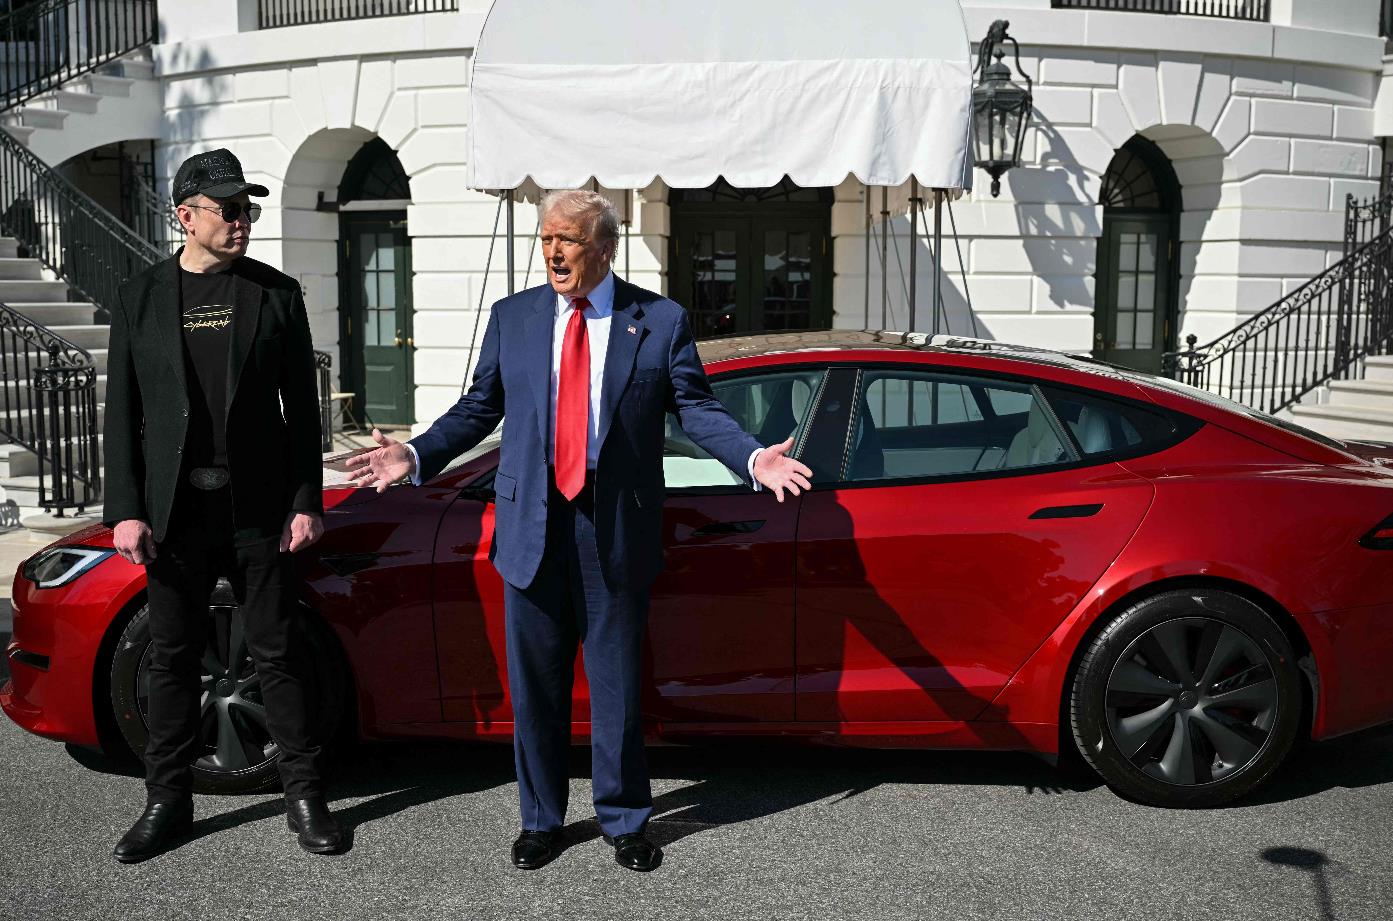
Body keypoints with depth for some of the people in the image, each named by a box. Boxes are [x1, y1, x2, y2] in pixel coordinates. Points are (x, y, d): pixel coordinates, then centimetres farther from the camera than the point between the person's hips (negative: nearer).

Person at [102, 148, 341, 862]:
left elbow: (302, 407, 3)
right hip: (174, 509, 1)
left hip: (258, 507, -1)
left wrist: (306, 502, -3)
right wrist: (125, 511, -4)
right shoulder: (140, 298, 6)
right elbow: (122, 413, 5)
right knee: (172, 658, 10)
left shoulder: (277, 294, 4)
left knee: (277, 654, 5)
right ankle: (168, 802, 24)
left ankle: (304, 796, 16)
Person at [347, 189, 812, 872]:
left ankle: (624, 821, 28)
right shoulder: (512, 317, 8)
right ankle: (540, 820, 30)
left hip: (616, 530, -2)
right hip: (532, 526, 2)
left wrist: (754, 458, -19)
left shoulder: (660, 321, 1)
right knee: (534, 686, 12)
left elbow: (697, 408, -2)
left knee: (617, 686, 9)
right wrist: (416, 455, -3)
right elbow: (479, 407, 10)